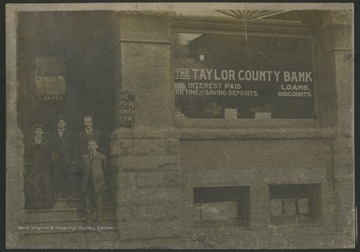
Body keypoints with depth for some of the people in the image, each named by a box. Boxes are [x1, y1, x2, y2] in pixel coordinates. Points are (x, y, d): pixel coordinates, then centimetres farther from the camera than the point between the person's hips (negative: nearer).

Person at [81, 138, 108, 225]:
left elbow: (105, 171, 8)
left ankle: (99, 224, 9)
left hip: (98, 185, -3)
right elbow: (83, 171, 15)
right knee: (88, 206, 7)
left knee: (100, 205, 0)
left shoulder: (102, 157, 0)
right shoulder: (85, 157, 9)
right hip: (88, 185, 3)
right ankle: (89, 224, 16)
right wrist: (84, 183, 12)